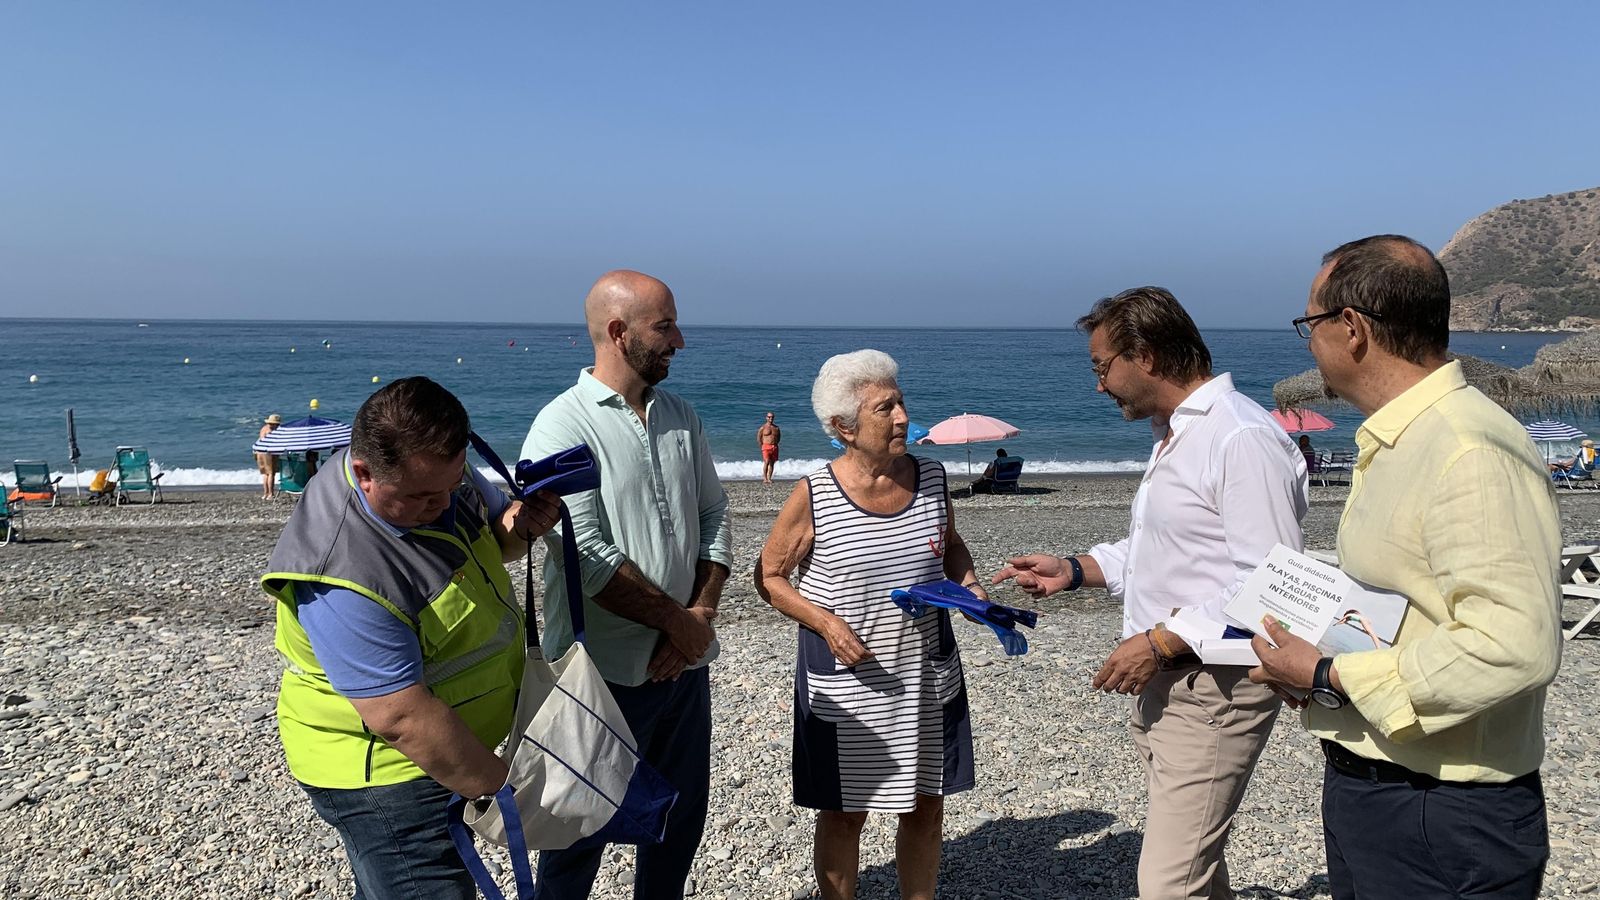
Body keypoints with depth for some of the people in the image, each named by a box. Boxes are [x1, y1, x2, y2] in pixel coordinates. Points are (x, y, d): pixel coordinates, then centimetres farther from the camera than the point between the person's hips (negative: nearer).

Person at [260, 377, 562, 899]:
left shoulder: (437, 470, -9)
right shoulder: (344, 576, -34)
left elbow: (489, 536, 10)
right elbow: (403, 719, -32)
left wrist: (517, 527, -14)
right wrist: (499, 787, -22)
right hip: (383, 774, -8)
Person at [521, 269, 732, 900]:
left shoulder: (681, 417, 7)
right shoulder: (562, 427, -14)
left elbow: (714, 515, 7)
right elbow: (586, 554, -20)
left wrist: (702, 616, -7)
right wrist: (679, 621, -14)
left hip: (685, 661, 6)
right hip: (605, 674, -6)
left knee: (683, 813, 19)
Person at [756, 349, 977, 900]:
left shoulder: (931, 477, -3)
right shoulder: (814, 497, -14)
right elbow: (769, 576, -5)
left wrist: (969, 586, -4)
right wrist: (826, 623, -18)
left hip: (928, 675, 4)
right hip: (845, 682, -3)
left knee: (926, 807, 15)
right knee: (844, 813, 12)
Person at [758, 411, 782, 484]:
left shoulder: (776, 428, 11)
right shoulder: (763, 428, 1)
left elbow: (779, 437, 20)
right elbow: (758, 438, 3)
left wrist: (775, 445, 10)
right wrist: (762, 446, -2)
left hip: (774, 447, 4)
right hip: (766, 447, -4)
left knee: (772, 463, 4)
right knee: (766, 462, -16)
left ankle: (769, 478, 8)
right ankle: (765, 478, -13)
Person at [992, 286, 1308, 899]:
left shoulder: (1242, 437, -17)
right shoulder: (1174, 434, 16)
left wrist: (1159, 642, -21)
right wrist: (1074, 570, 13)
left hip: (1213, 691, -10)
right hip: (1163, 685, 10)